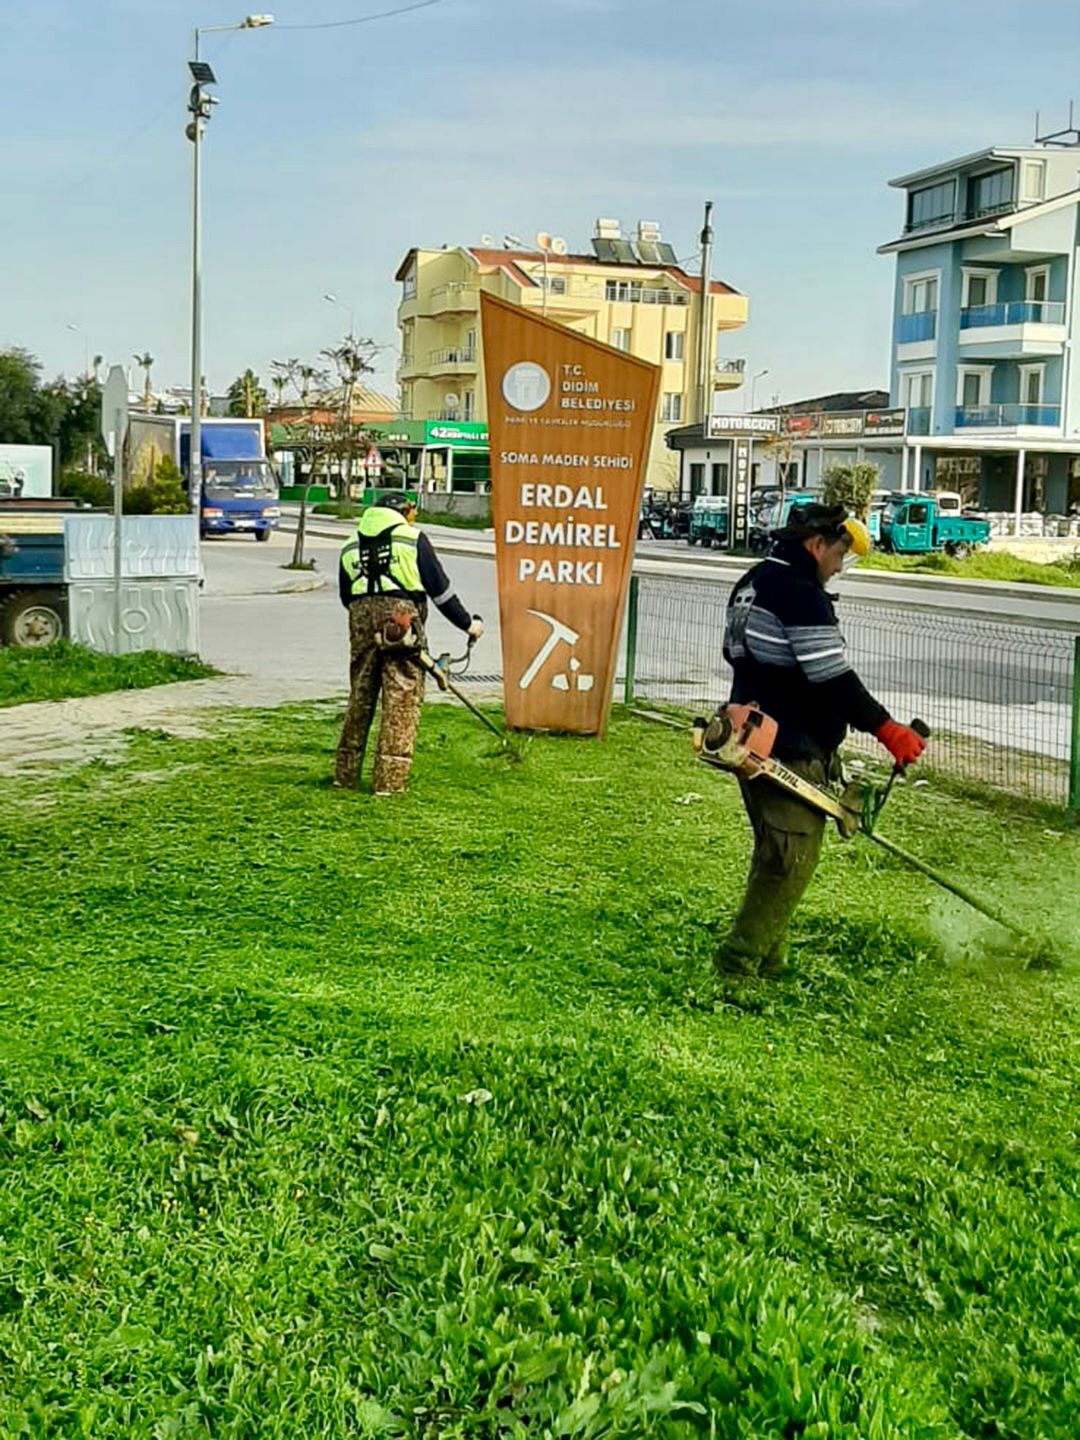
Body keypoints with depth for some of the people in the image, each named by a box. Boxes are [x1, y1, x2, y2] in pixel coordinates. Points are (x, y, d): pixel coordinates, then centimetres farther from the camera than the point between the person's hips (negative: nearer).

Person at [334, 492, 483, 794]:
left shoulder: (350, 547, 20)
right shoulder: (413, 538, 6)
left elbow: (346, 597, 20)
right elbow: (439, 588, 5)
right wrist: (468, 623, 14)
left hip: (361, 619, 5)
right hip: (401, 617, -5)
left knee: (360, 698, 14)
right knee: (402, 701, 0)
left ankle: (346, 774, 21)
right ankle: (389, 779, -2)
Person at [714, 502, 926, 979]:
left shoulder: (755, 582, 14)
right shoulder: (802, 595, -17)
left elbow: (736, 653, 25)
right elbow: (833, 678, -21)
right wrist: (887, 729, -18)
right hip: (791, 753, -11)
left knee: (774, 855, 16)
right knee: (792, 857, -7)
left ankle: (767, 960, 20)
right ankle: (739, 963, -5)